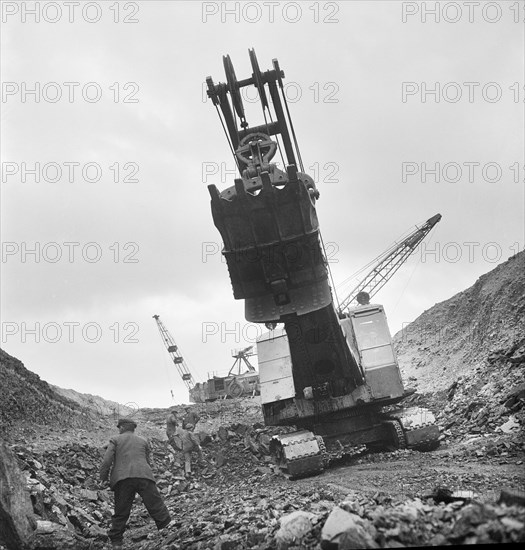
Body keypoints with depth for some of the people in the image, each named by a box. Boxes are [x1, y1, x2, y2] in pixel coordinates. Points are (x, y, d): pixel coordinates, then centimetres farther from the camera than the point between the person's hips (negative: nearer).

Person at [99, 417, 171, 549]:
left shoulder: (115, 440, 15)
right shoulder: (143, 441, 24)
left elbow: (106, 461, 3)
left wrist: (103, 479, 11)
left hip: (122, 479, -1)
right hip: (144, 476, 1)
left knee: (120, 513, 9)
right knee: (157, 507, 1)